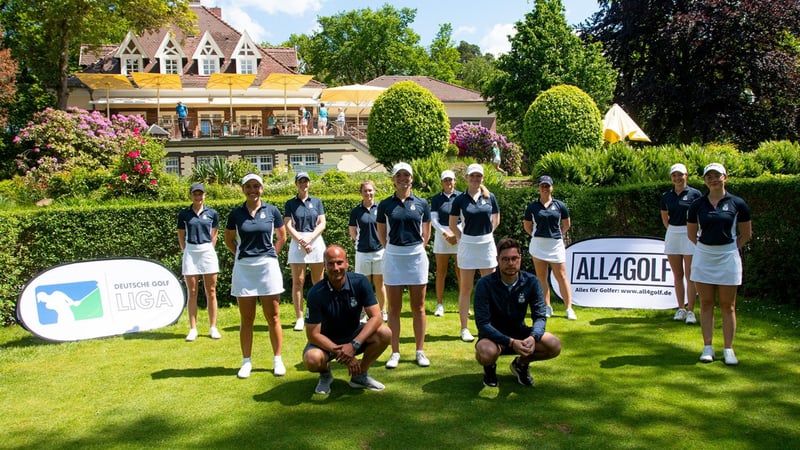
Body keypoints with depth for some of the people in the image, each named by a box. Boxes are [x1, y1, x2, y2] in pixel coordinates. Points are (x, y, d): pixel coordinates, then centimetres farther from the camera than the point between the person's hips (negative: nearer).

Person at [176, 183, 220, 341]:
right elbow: (181, 236, 9)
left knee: (211, 292, 3)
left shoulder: (212, 214, 3)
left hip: (208, 252, 0)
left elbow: (214, 235, 11)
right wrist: (187, 252, 7)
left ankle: (213, 328, 11)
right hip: (190, 253, 0)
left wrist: (207, 250, 9)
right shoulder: (183, 214, 3)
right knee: (192, 293, 3)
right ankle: (193, 329, 9)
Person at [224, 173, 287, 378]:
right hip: (243, 268, 1)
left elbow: (282, 237, 11)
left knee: (273, 317, 4)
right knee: (247, 319, 7)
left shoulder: (271, 211, 0)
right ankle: (246, 362, 15)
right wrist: (242, 254, 7)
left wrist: (270, 254, 8)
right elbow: (228, 240, 14)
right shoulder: (236, 213, 1)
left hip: (268, 267, -1)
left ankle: (278, 360, 13)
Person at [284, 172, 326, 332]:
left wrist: (309, 238, -11)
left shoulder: (317, 202, 10)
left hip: (316, 242, 1)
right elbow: (288, 225, 0)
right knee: (298, 282, -3)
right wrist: (301, 241, -12)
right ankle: (299, 318, 1)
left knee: (318, 282, 3)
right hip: (297, 242, -1)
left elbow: (322, 224, 3)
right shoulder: (290, 203, 7)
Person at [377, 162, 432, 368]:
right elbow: (381, 233, 10)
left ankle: (420, 351, 14)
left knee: (418, 307, 6)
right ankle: (395, 352, 12)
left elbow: (426, 232, 11)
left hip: (417, 256, 0)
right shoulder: (385, 204, 1)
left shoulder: (421, 204, 2)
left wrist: (416, 249, 9)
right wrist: (393, 249, 10)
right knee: (394, 308, 4)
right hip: (393, 257, 0)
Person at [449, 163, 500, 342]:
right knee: (465, 289, 3)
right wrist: (462, 238, 2)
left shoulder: (490, 197, 1)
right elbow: (452, 224, 3)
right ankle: (464, 329, 9)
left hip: (487, 245, 2)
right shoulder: (460, 199, -4)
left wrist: (486, 234, 7)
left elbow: (496, 220, 12)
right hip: (467, 245, -2)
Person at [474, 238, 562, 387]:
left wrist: (533, 337, -33)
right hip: (494, 335, -3)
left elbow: (540, 316, -10)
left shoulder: (531, 281, -10)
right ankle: (490, 367, 3)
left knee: (554, 346, -22)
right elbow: (483, 323, -23)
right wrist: (510, 342, -35)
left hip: (519, 333, 4)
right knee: (486, 353, -38)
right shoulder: (485, 284, -20)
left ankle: (521, 363, 10)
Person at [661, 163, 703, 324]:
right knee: (677, 275, 9)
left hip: (690, 235, -4)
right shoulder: (666, 196, 7)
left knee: (690, 275, -3)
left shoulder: (695, 194, -5)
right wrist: (672, 229, 11)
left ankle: (690, 311, 2)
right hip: (672, 235, 4)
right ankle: (681, 309, 16)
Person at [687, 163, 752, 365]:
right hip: (703, 257, 2)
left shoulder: (737, 203, -3)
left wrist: (731, 248, 7)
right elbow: (691, 233, 12)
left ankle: (728, 349, 11)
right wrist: (706, 247, 10)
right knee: (706, 304, 6)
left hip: (728, 257, -1)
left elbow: (746, 234, 7)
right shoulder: (697, 205, 1)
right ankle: (707, 347, 12)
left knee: (728, 306, 4)